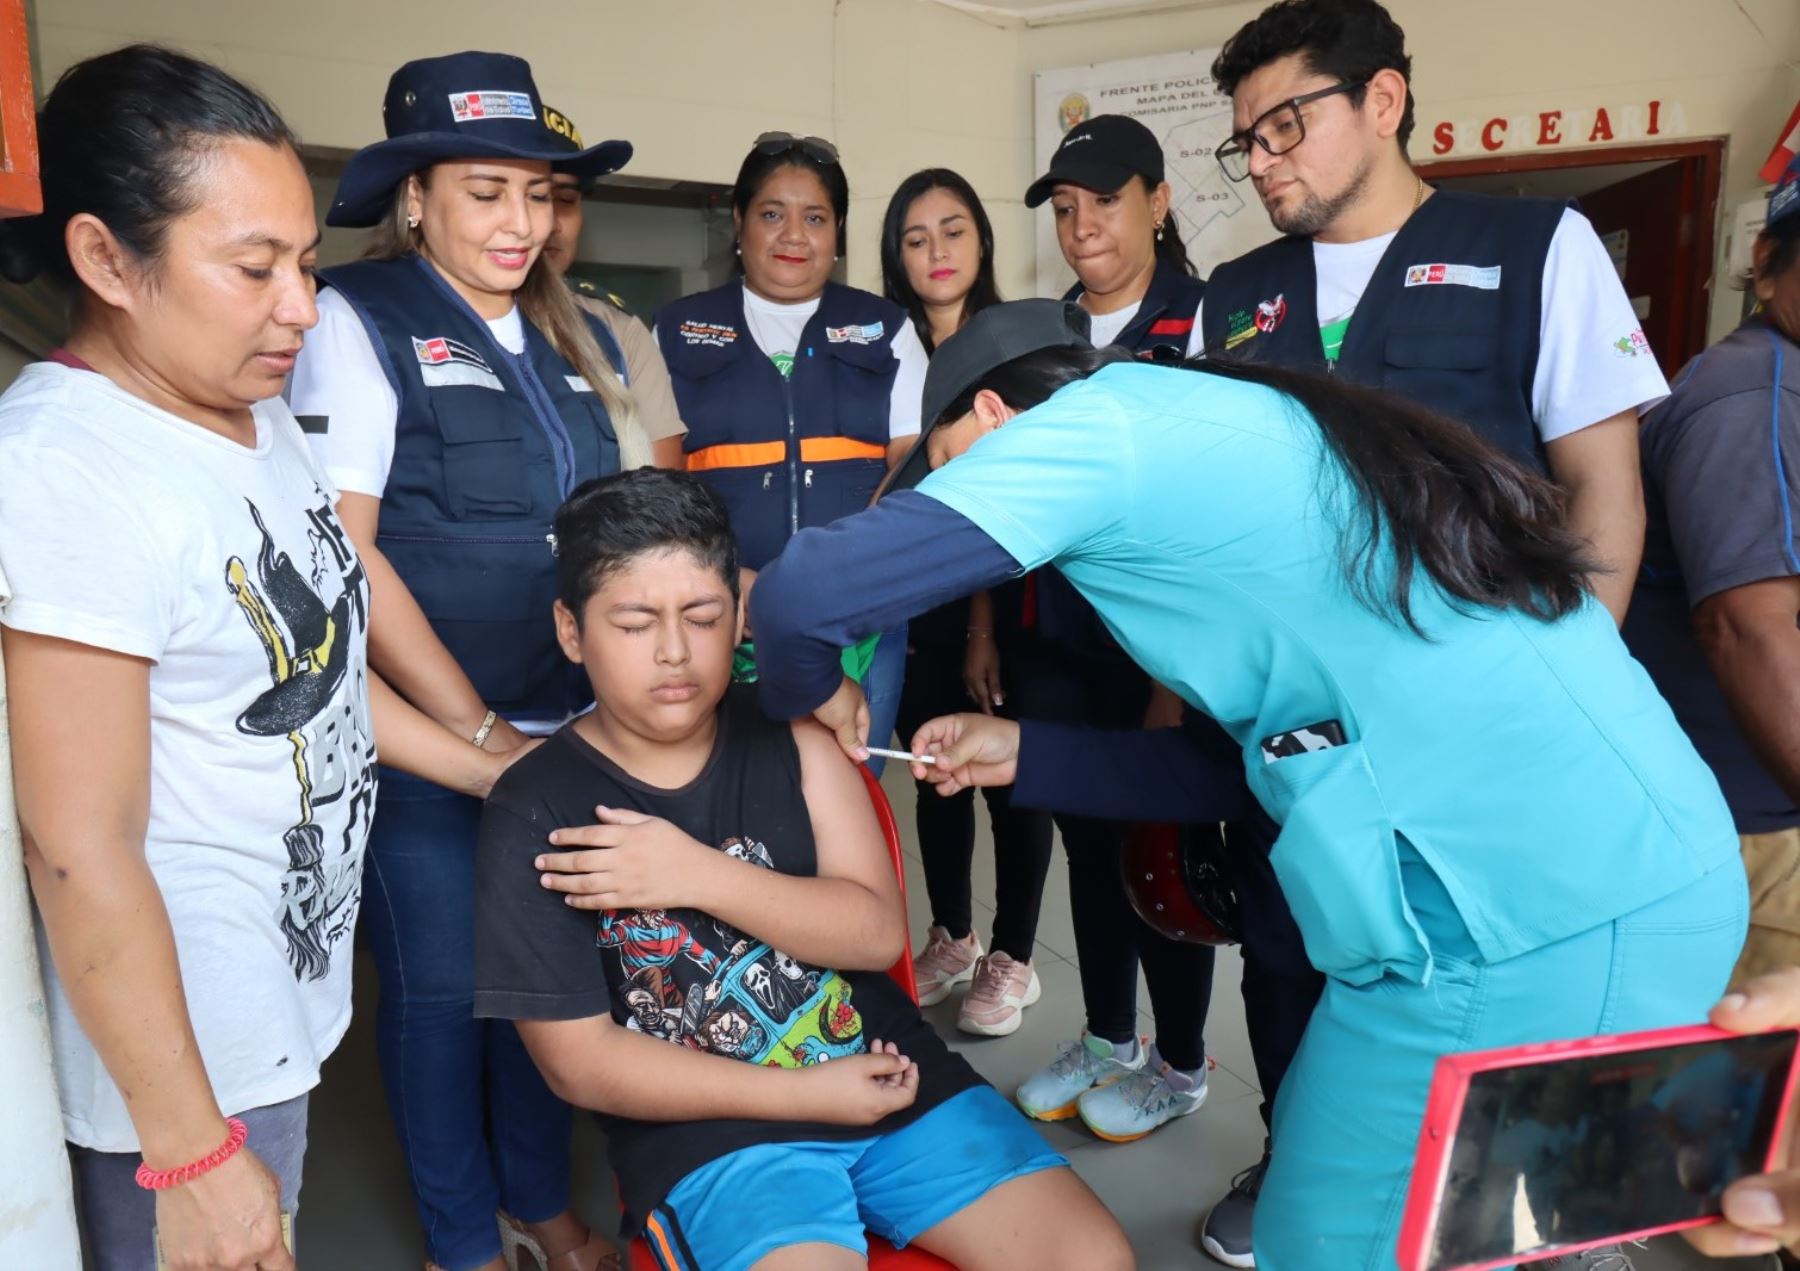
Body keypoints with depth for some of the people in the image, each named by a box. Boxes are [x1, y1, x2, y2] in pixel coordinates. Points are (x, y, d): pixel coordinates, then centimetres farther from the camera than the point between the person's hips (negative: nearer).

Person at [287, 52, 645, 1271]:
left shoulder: (580, 335, 10)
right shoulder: (357, 318, -7)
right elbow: (344, 551, -12)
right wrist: (481, 732, -13)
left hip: (572, 725, 5)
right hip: (425, 737, -5)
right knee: (444, 984, 8)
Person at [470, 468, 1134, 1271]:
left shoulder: (792, 738, 0)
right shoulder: (534, 814, -9)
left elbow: (880, 929, -6)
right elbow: (581, 1062, -9)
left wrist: (699, 875, -19)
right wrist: (807, 1093, -12)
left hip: (891, 1078, 4)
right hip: (710, 1130, -3)